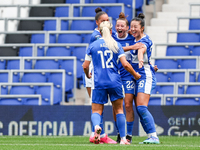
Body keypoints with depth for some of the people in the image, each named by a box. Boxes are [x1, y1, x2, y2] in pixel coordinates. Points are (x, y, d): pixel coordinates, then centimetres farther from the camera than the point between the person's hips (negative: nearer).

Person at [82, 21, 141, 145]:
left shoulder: (92, 46, 4)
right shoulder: (116, 45, 3)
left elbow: (85, 66, 6)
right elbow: (125, 64, -4)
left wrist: (88, 75, 28)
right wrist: (135, 75, 13)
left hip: (98, 83, 0)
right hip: (115, 82, 0)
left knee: (96, 111, 4)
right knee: (119, 109, 13)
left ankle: (96, 126, -30)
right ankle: (123, 138, 9)